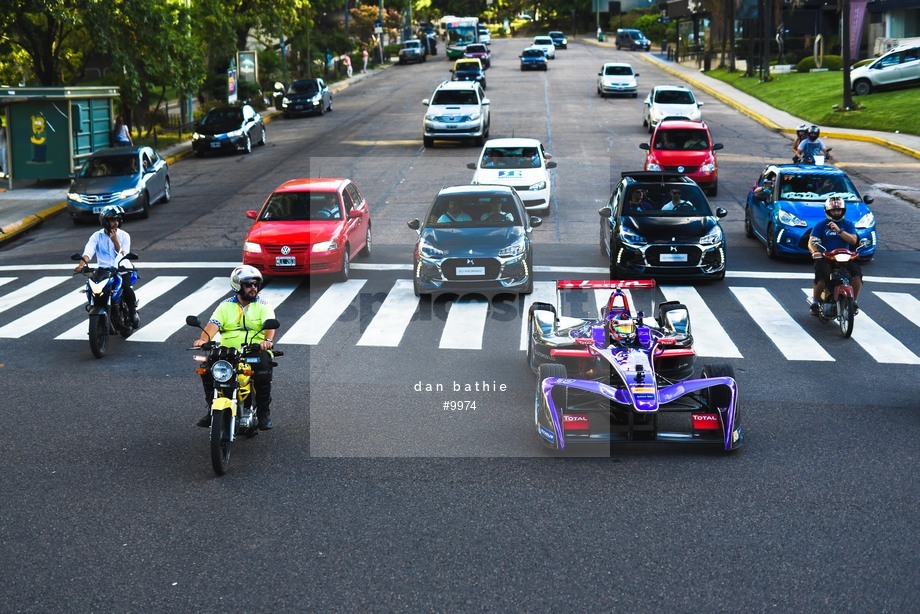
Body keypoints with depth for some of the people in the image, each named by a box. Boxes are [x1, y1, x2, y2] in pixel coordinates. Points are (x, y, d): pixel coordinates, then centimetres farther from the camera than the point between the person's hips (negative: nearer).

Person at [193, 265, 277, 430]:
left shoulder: (263, 306, 8)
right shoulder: (226, 306, 11)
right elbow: (213, 324, -4)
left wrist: (268, 340, -34)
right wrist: (203, 339, -26)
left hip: (256, 351, -2)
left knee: (263, 371, -32)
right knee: (207, 369, -22)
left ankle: (264, 413, -14)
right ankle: (212, 409, -6)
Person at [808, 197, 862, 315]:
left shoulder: (848, 225, 12)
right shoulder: (821, 225, 8)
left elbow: (853, 240, -6)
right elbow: (811, 242, -4)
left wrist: (839, 231, -18)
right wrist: (814, 251, -27)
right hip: (825, 259, -2)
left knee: (857, 274, -25)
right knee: (821, 278, -30)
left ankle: (854, 302, -7)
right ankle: (815, 303, -10)